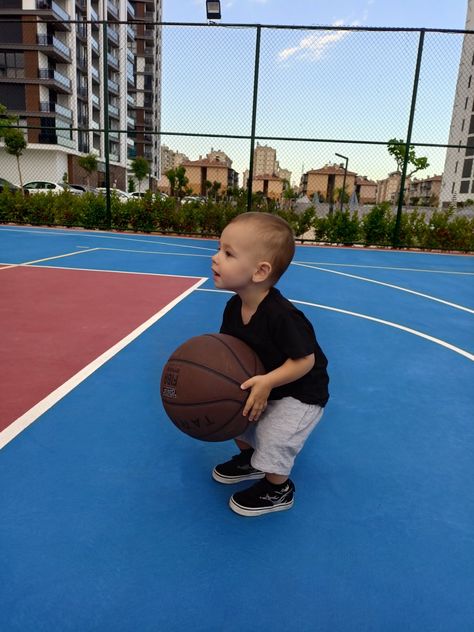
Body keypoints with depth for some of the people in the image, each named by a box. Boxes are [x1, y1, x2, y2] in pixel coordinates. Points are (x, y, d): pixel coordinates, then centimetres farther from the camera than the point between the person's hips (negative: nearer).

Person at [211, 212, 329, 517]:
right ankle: (248, 459, 43)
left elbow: (305, 360, -30)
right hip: (261, 386, 8)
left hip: (300, 394, -8)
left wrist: (268, 382, -37)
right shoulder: (234, 307, -12)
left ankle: (278, 490, 22)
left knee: (273, 438, -10)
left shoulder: (282, 316, -37)